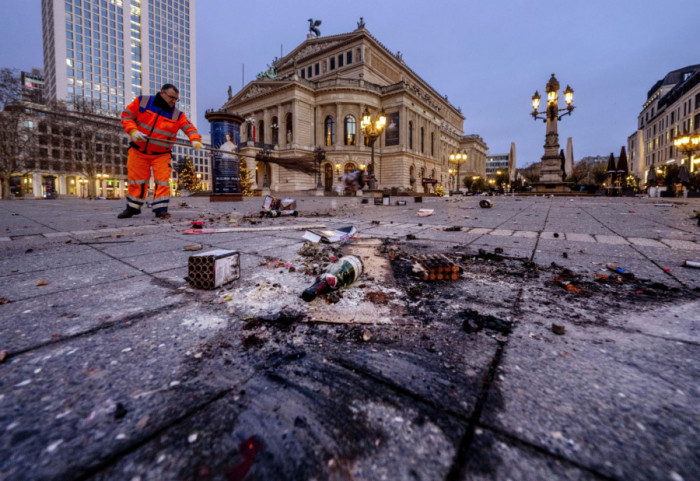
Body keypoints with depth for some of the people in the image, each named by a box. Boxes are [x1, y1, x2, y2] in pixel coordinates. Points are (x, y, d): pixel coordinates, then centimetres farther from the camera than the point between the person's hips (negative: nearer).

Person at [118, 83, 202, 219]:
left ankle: (160, 208, 0)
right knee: (136, 180, 8)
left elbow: (189, 127, -14)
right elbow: (127, 115, 1)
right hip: (138, 151, 1)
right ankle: (133, 207, 23)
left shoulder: (177, 115, -3)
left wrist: (195, 139, -35)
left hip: (161, 155, 0)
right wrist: (133, 131, -15)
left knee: (162, 180, -10)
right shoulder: (142, 101, -2)